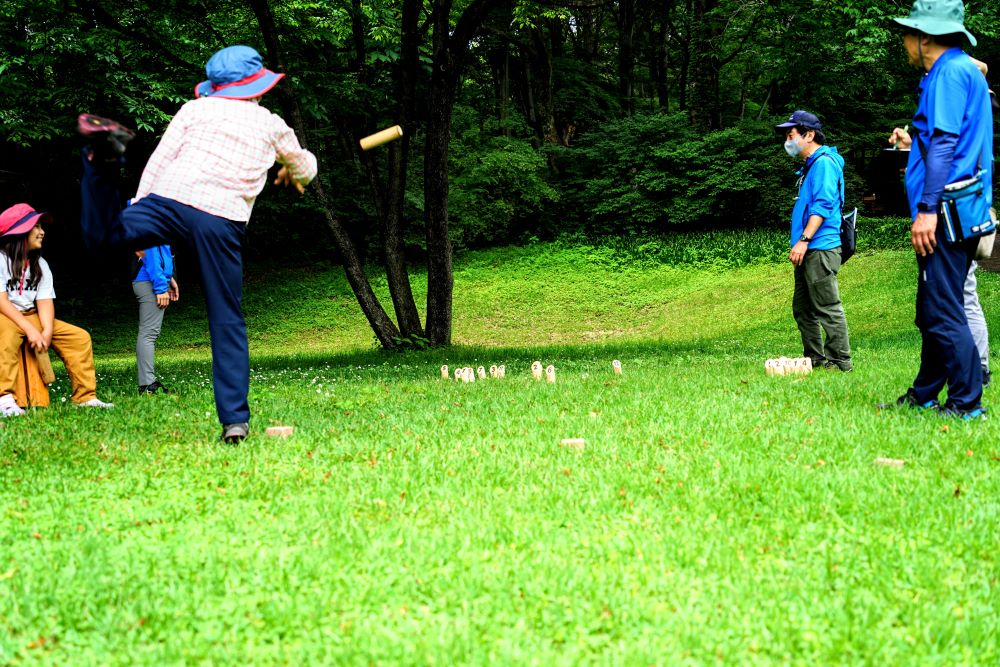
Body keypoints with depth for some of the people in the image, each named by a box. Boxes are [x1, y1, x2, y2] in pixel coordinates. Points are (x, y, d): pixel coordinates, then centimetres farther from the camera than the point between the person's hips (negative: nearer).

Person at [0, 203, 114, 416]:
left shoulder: (40, 265, 9)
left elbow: (45, 302, -3)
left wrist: (47, 331, -22)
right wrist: (29, 329, -30)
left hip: (32, 317, 7)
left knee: (79, 337, -5)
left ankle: (85, 397, -4)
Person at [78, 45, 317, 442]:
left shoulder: (196, 108, 19)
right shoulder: (272, 125, 23)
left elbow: (159, 160, 9)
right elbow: (306, 169, 41)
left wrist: (137, 210, 11)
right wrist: (291, 174, 63)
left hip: (170, 200, -1)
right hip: (223, 220, 1)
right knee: (227, 322, 6)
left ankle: (105, 154, -26)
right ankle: (235, 420, 1)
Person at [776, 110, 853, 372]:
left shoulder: (824, 162, -10)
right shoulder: (809, 165, 20)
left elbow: (823, 205, -20)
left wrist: (804, 239, -25)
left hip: (820, 249, -11)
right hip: (807, 251, 11)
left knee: (827, 308, -8)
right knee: (802, 309, 13)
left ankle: (840, 361, -5)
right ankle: (815, 359, 19)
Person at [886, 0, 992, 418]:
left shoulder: (949, 72, -11)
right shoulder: (966, 71, 20)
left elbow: (945, 143, -19)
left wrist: (928, 208, -22)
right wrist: (915, 144, 33)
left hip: (945, 214, -11)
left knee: (942, 312, -10)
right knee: (933, 310, 17)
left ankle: (967, 403, -7)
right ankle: (924, 395, 26)